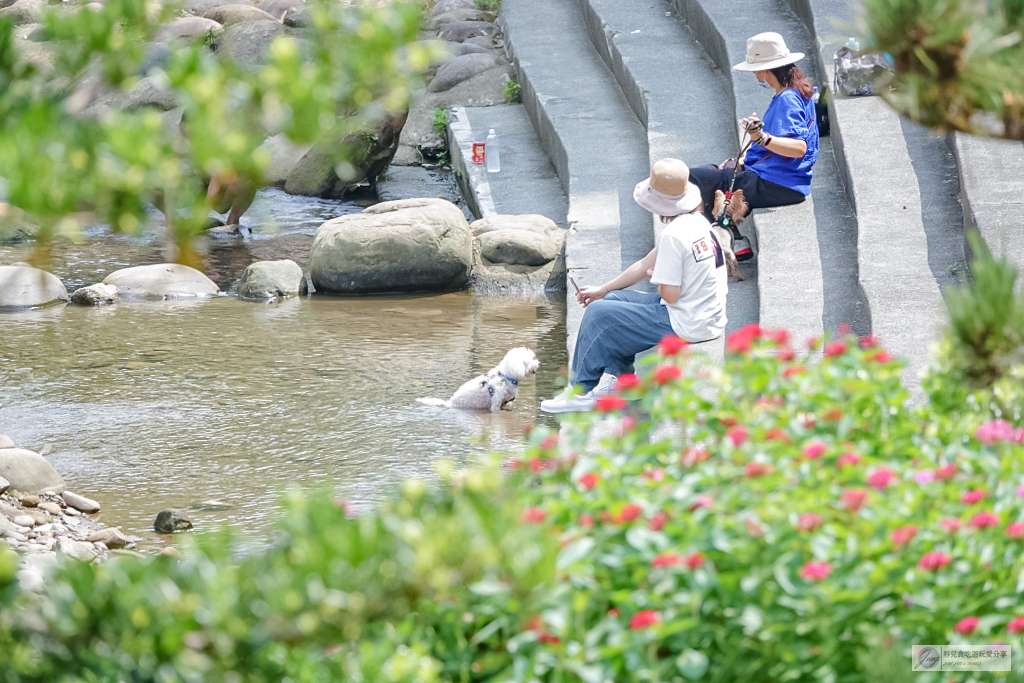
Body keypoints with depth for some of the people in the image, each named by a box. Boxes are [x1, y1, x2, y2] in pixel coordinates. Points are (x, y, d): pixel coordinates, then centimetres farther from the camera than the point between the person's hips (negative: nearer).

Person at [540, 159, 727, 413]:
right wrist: (603, 289, 20)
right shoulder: (697, 222, 8)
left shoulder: (674, 235, -23)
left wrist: (656, 277, 2)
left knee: (597, 314, -2)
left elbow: (670, 295, -22)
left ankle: (581, 391, 11)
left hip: (684, 324, -10)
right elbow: (645, 265, 17)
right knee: (614, 299, 21)